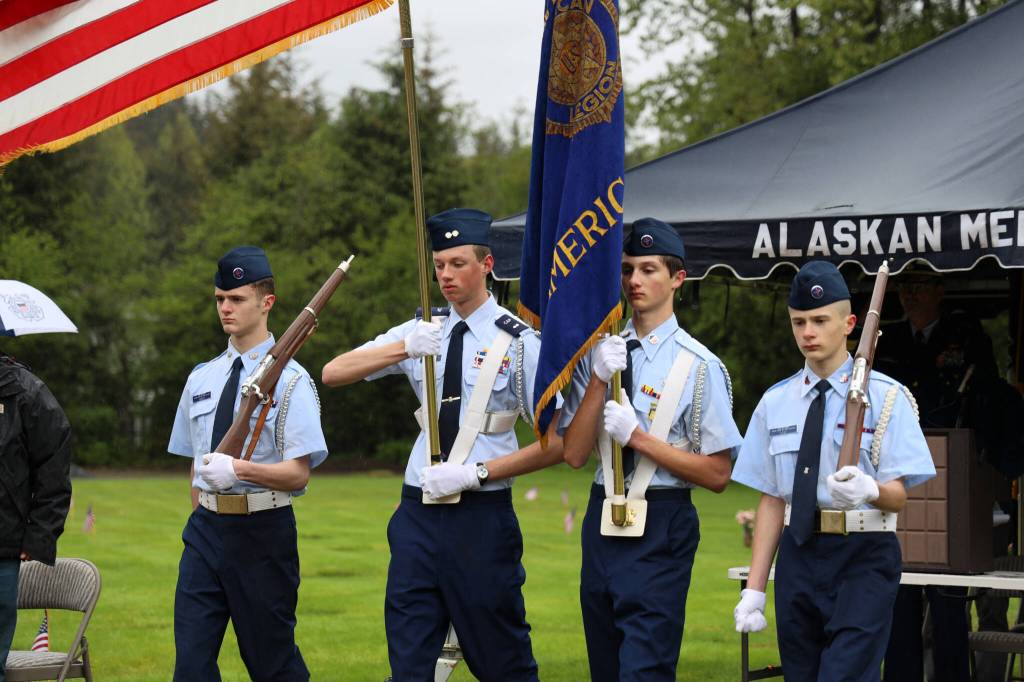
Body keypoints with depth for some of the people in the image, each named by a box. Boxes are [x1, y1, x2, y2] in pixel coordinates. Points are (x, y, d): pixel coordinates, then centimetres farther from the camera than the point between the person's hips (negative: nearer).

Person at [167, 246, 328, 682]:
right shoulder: (201, 379, 12)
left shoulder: (289, 380, -6)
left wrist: (238, 469, -27)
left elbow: (298, 472, -13)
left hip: (263, 531, -5)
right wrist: (203, 522, 15)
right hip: (206, 529, 5)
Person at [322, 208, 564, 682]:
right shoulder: (421, 333, 9)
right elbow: (332, 374, 1)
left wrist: (476, 472, -15)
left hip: (482, 517, -4)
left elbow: (555, 444, -5)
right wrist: (405, 348, -15)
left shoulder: (519, 342, -4)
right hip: (418, 513, 4)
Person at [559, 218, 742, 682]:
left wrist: (638, 437, -14)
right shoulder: (599, 351, 8)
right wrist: (599, 379, -11)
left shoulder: (699, 365, -7)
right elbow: (574, 454, 2)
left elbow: (717, 475, -8)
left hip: (661, 527, -6)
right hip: (602, 519, 6)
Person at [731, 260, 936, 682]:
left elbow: (898, 496, -7)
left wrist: (868, 490, -31)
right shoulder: (775, 402, 10)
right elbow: (771, 500, 11)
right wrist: (754, 589, 7)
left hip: (863, 556, -4)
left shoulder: (884, 396, -1)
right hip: (798, 556, 4)